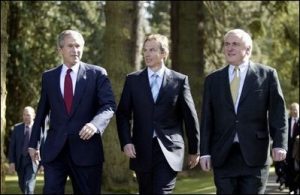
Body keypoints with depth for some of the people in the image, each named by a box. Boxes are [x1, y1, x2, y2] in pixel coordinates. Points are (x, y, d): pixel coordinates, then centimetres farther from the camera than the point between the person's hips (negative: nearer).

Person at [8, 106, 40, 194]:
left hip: (32, 161, -4)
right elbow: (12, 146, 4)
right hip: (20, 161, 4)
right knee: (22, 185, 14)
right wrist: (11, 162, -4)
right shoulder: (17, 128, 5)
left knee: (29, 186, -16)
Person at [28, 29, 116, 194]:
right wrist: (33, 143, 16)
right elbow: (42, 111, 16)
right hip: (54, 149, 2)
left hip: (86, 148, -1)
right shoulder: (48, 77, 10)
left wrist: (95, 124, -27)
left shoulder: (97, 74, 1)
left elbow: (109, 105, -8)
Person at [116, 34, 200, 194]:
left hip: (169, 151, -2)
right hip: (141, 151, 2)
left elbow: (190, 117, 6)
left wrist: (194, 149, 8)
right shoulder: (133, 80, 7)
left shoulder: (180, 80, 2)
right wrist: (126, 142, -6)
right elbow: (122, 114, 7)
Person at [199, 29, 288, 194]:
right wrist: (205, 152, 3)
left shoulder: (267, 74, 4)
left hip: (255, 155, -2)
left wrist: (279, 144, -9)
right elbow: (207, 118, 9)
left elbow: (278, 112, 1)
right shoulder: (213, 80, 11)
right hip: (223, 156, 2)